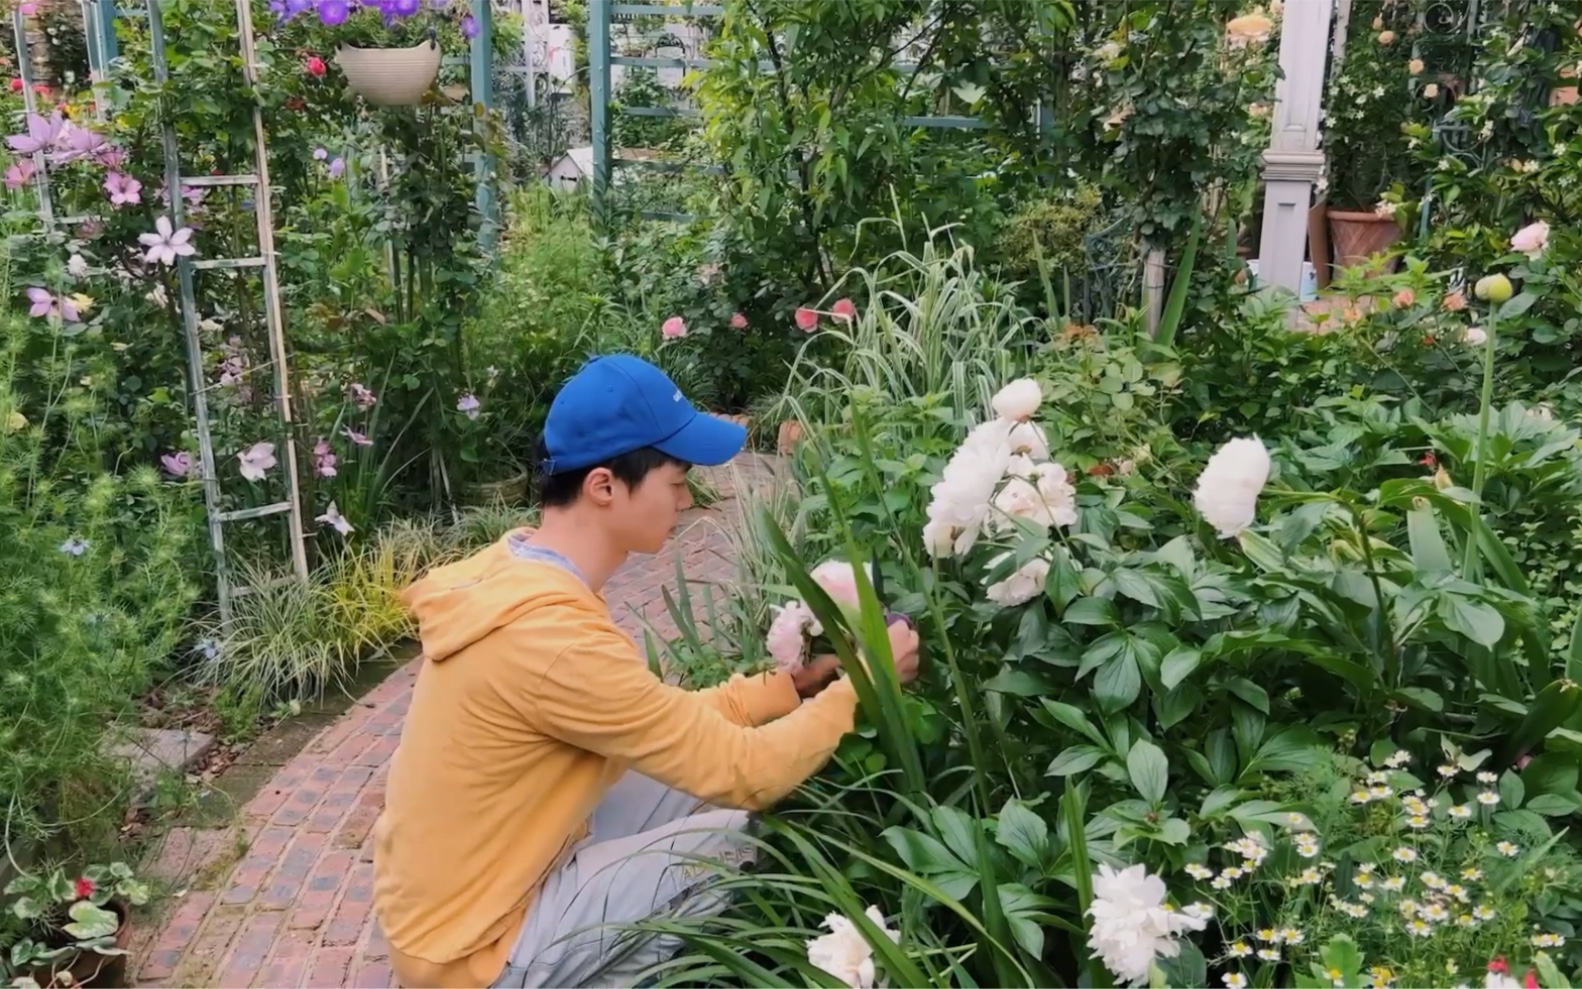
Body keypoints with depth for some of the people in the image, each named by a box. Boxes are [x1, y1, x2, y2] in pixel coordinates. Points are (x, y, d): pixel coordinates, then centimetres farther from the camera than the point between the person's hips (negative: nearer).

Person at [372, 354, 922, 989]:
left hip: (454, 898, 8)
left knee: (693, 778, 8)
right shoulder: (551, 635, -30)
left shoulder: (518, 570, -2)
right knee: (733, 835, -11)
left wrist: (793, 684, 2)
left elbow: (672, 720, 6)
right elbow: (744, 772, -22)